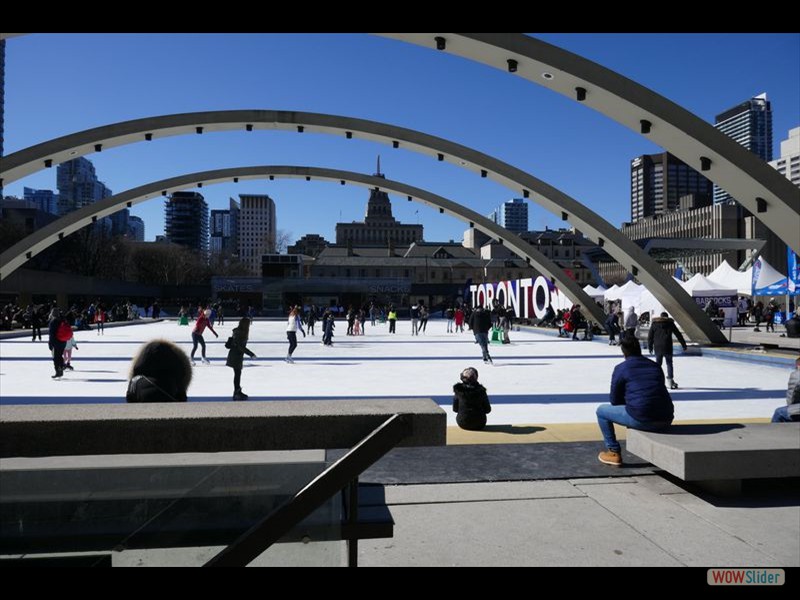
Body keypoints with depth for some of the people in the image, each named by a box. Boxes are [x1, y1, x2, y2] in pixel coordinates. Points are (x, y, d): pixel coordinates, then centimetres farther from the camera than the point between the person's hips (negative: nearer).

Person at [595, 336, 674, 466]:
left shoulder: (621, 368, 2)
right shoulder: (656, 366, 18)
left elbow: (615, 401, 7)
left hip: (640, 419, -6)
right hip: (666, 421, 6)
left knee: (601, 410, 16)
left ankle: (614, 453, 15)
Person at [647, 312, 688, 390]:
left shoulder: (654, 324, 7)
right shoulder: (670, 323, 4)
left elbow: (650, 337, 7)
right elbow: (678, 335, 7)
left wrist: (650, 347, 15)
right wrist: (684, 345, 13)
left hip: (657, 348, 2)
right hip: (667, 348, -1)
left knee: (658, 363, 12)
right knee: (669, 363, 5)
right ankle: (670, 379, -4)